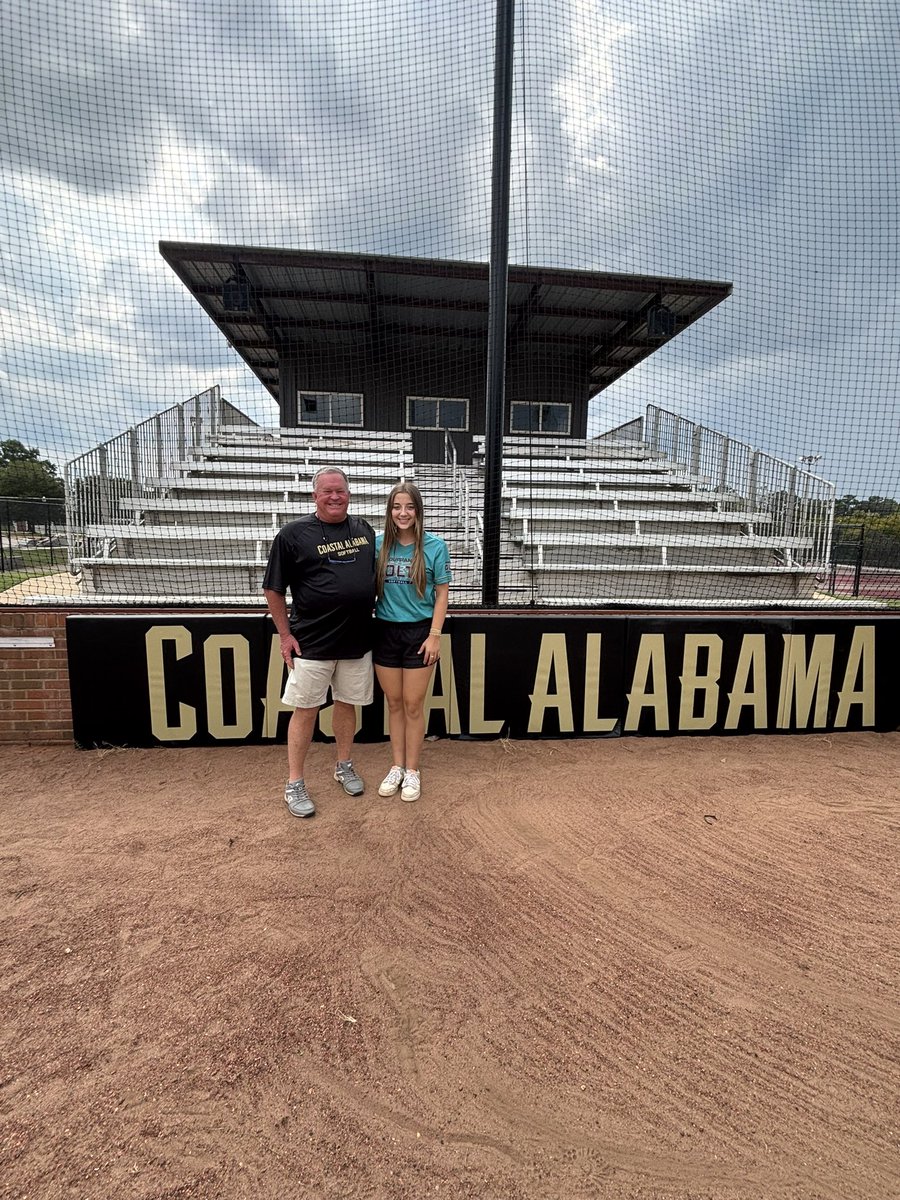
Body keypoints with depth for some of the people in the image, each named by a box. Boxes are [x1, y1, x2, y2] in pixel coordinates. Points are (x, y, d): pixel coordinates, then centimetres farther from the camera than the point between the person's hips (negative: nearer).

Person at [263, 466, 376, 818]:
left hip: (357, 640, 4)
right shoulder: (294, 533, -6)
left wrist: (372, 617, 13)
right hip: (312, 642, -4)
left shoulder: (365, 529, 7)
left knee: (347, 703, 16)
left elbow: (375, 575, 20)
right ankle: (295, 784, 20)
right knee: (305, 710, 5)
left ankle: (344, 767, 35)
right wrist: (285, 634, -5)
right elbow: (274, 590, -3)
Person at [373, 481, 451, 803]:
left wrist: (435, 635, -9)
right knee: (394, 702, 13)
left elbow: (442, 593, -3)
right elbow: (369, 587, 6)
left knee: (413, 704, 7)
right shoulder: (378, 544, 0)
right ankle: (397, 766, 30)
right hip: (385, 631, 3)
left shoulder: (435, 546, -7)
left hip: (419, 632, -2)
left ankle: (412, 770, 24)